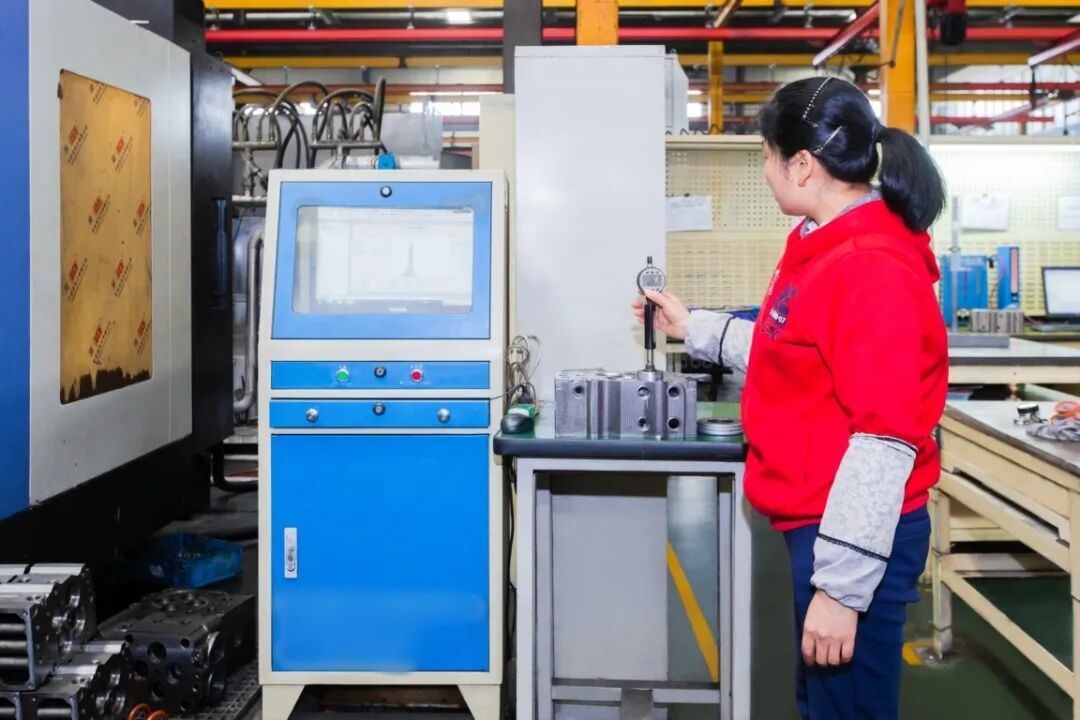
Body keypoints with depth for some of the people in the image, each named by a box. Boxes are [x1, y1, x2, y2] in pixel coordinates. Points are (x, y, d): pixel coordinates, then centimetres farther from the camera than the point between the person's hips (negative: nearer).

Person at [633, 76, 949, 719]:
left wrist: (842, 585, -24)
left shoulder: (874, 269, -23)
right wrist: (693, 328, 25)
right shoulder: (829, 246, 9)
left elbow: (882, 440, -25)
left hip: (855, 536, -10)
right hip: (820, 523, 10)